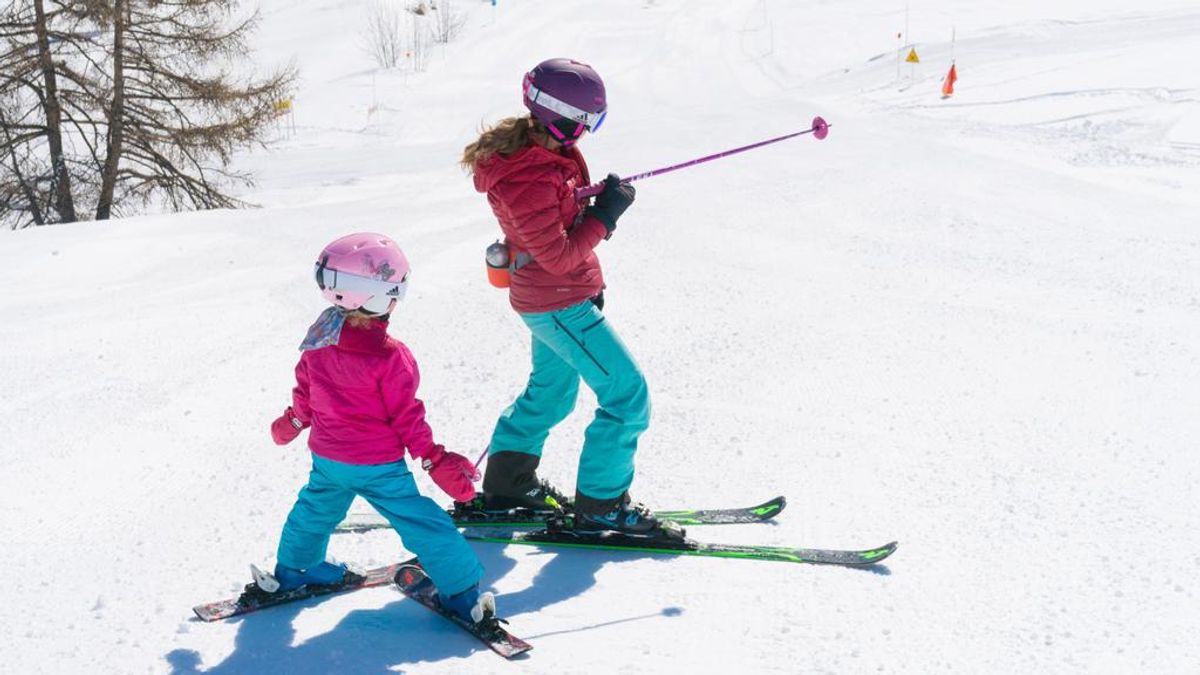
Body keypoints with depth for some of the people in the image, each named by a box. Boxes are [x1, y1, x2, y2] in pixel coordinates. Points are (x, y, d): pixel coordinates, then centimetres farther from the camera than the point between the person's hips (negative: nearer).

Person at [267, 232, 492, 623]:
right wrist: (435, 460, -9)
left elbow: (304, 391, 9)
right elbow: (406, 417, -19)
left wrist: (292, 423, 29)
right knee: (422, 524, 2)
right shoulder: (390, 358, -26)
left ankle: (293, 570, 48)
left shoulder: (318, 343, -7)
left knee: (315, 510, 30)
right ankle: (462, 591, 6)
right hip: (378, 466, -6)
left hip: (326, 458, 6)